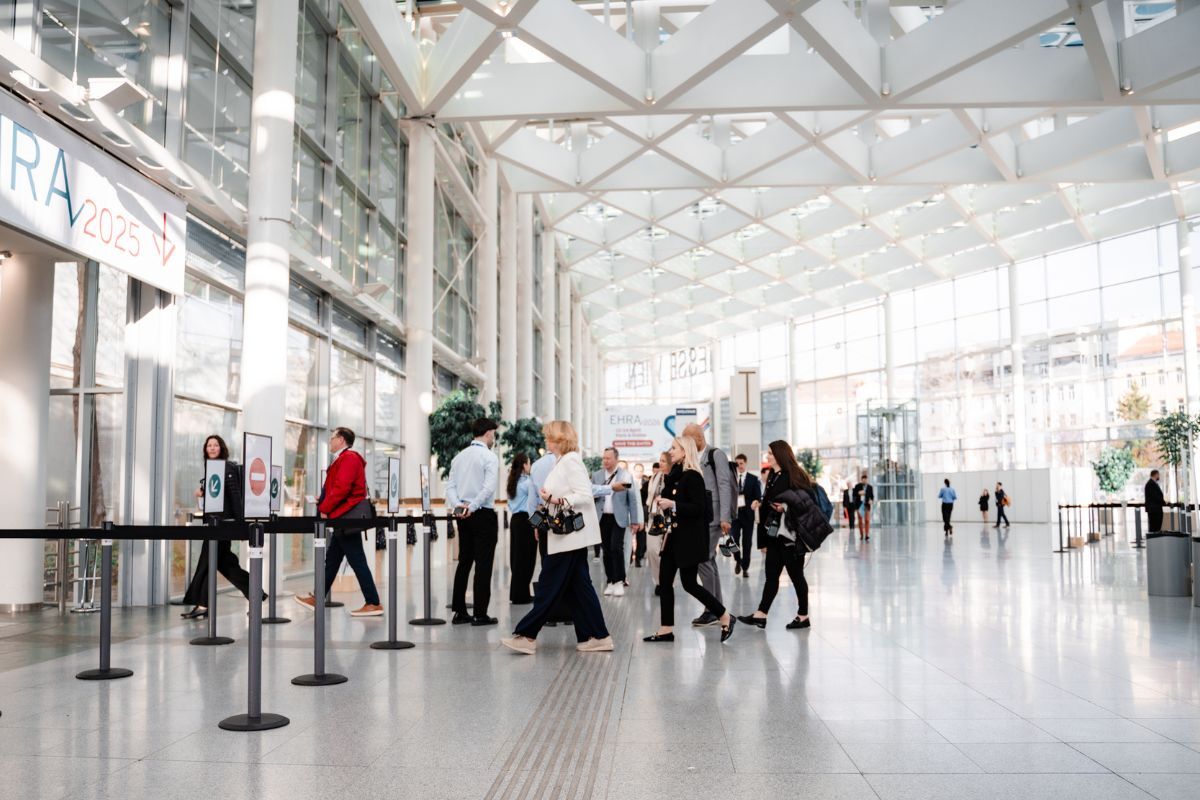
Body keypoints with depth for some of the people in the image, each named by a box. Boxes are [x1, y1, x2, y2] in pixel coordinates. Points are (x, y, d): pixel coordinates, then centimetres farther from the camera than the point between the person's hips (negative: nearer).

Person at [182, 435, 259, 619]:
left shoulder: (227, 468, -10)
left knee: (207, 561, -6)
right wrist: (202, 493, 1)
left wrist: (240, 522, -19)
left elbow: (235, 495, -15)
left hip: (223, 520, -9)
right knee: (225, 562, 11)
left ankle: (202, 605, -2)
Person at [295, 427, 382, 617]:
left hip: (348, 517, -10)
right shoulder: (343, 459, 18)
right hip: (344, 518, 10)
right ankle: (318, 599, 24)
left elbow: (341, 488, -22)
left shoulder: (349, 458, -14)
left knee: (357, 561, -7)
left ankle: (374, 604, -5)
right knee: (331, 559, 15)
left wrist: (324, 509, -14)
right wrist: (324, 501, 7)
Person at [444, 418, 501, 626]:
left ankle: (459, 612, 13)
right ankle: (480, 614, -1)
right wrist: (472, 507, -19)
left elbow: (450, 486, 5)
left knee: (464, 562, 11)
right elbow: (489, 488, -20)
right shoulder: (489, 457, -9)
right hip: (483, 515, -7)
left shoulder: (459, 457, 13)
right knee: (483, 565, -2)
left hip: (462, 516, 7)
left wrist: (458, 505, -8)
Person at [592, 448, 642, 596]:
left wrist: (635, 520, -2)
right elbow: (591, 491, -3)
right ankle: (610, 581, 14)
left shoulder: (626, 476, -1)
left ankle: (619, 581, -2)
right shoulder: (596, 475, 8)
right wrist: (611, 488, -15)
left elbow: (633, 499, 0)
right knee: (606, 550, 6)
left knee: (616, 548, -11)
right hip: (602, 518, 3)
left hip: (618, 518, -3)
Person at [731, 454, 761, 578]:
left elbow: (758, 496, -1)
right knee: (734, 538, -8)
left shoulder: (753, 479, 5)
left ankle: (745, 567, 12)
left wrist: (755, 502, -23)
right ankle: (738, 561, 18)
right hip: (734, 512, 0)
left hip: (747, 513, 0)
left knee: (747, 541, 3)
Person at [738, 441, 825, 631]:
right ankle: (760, 615, 5)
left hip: (791, 535, -8)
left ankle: (803, 616, 13)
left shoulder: (793, 476, -11)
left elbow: (808, 502, -13)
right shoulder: (773, 477, 13)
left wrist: (786, 507, -22)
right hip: (775, 534, 8)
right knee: (771, 575, 6)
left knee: (796, 575, 2)